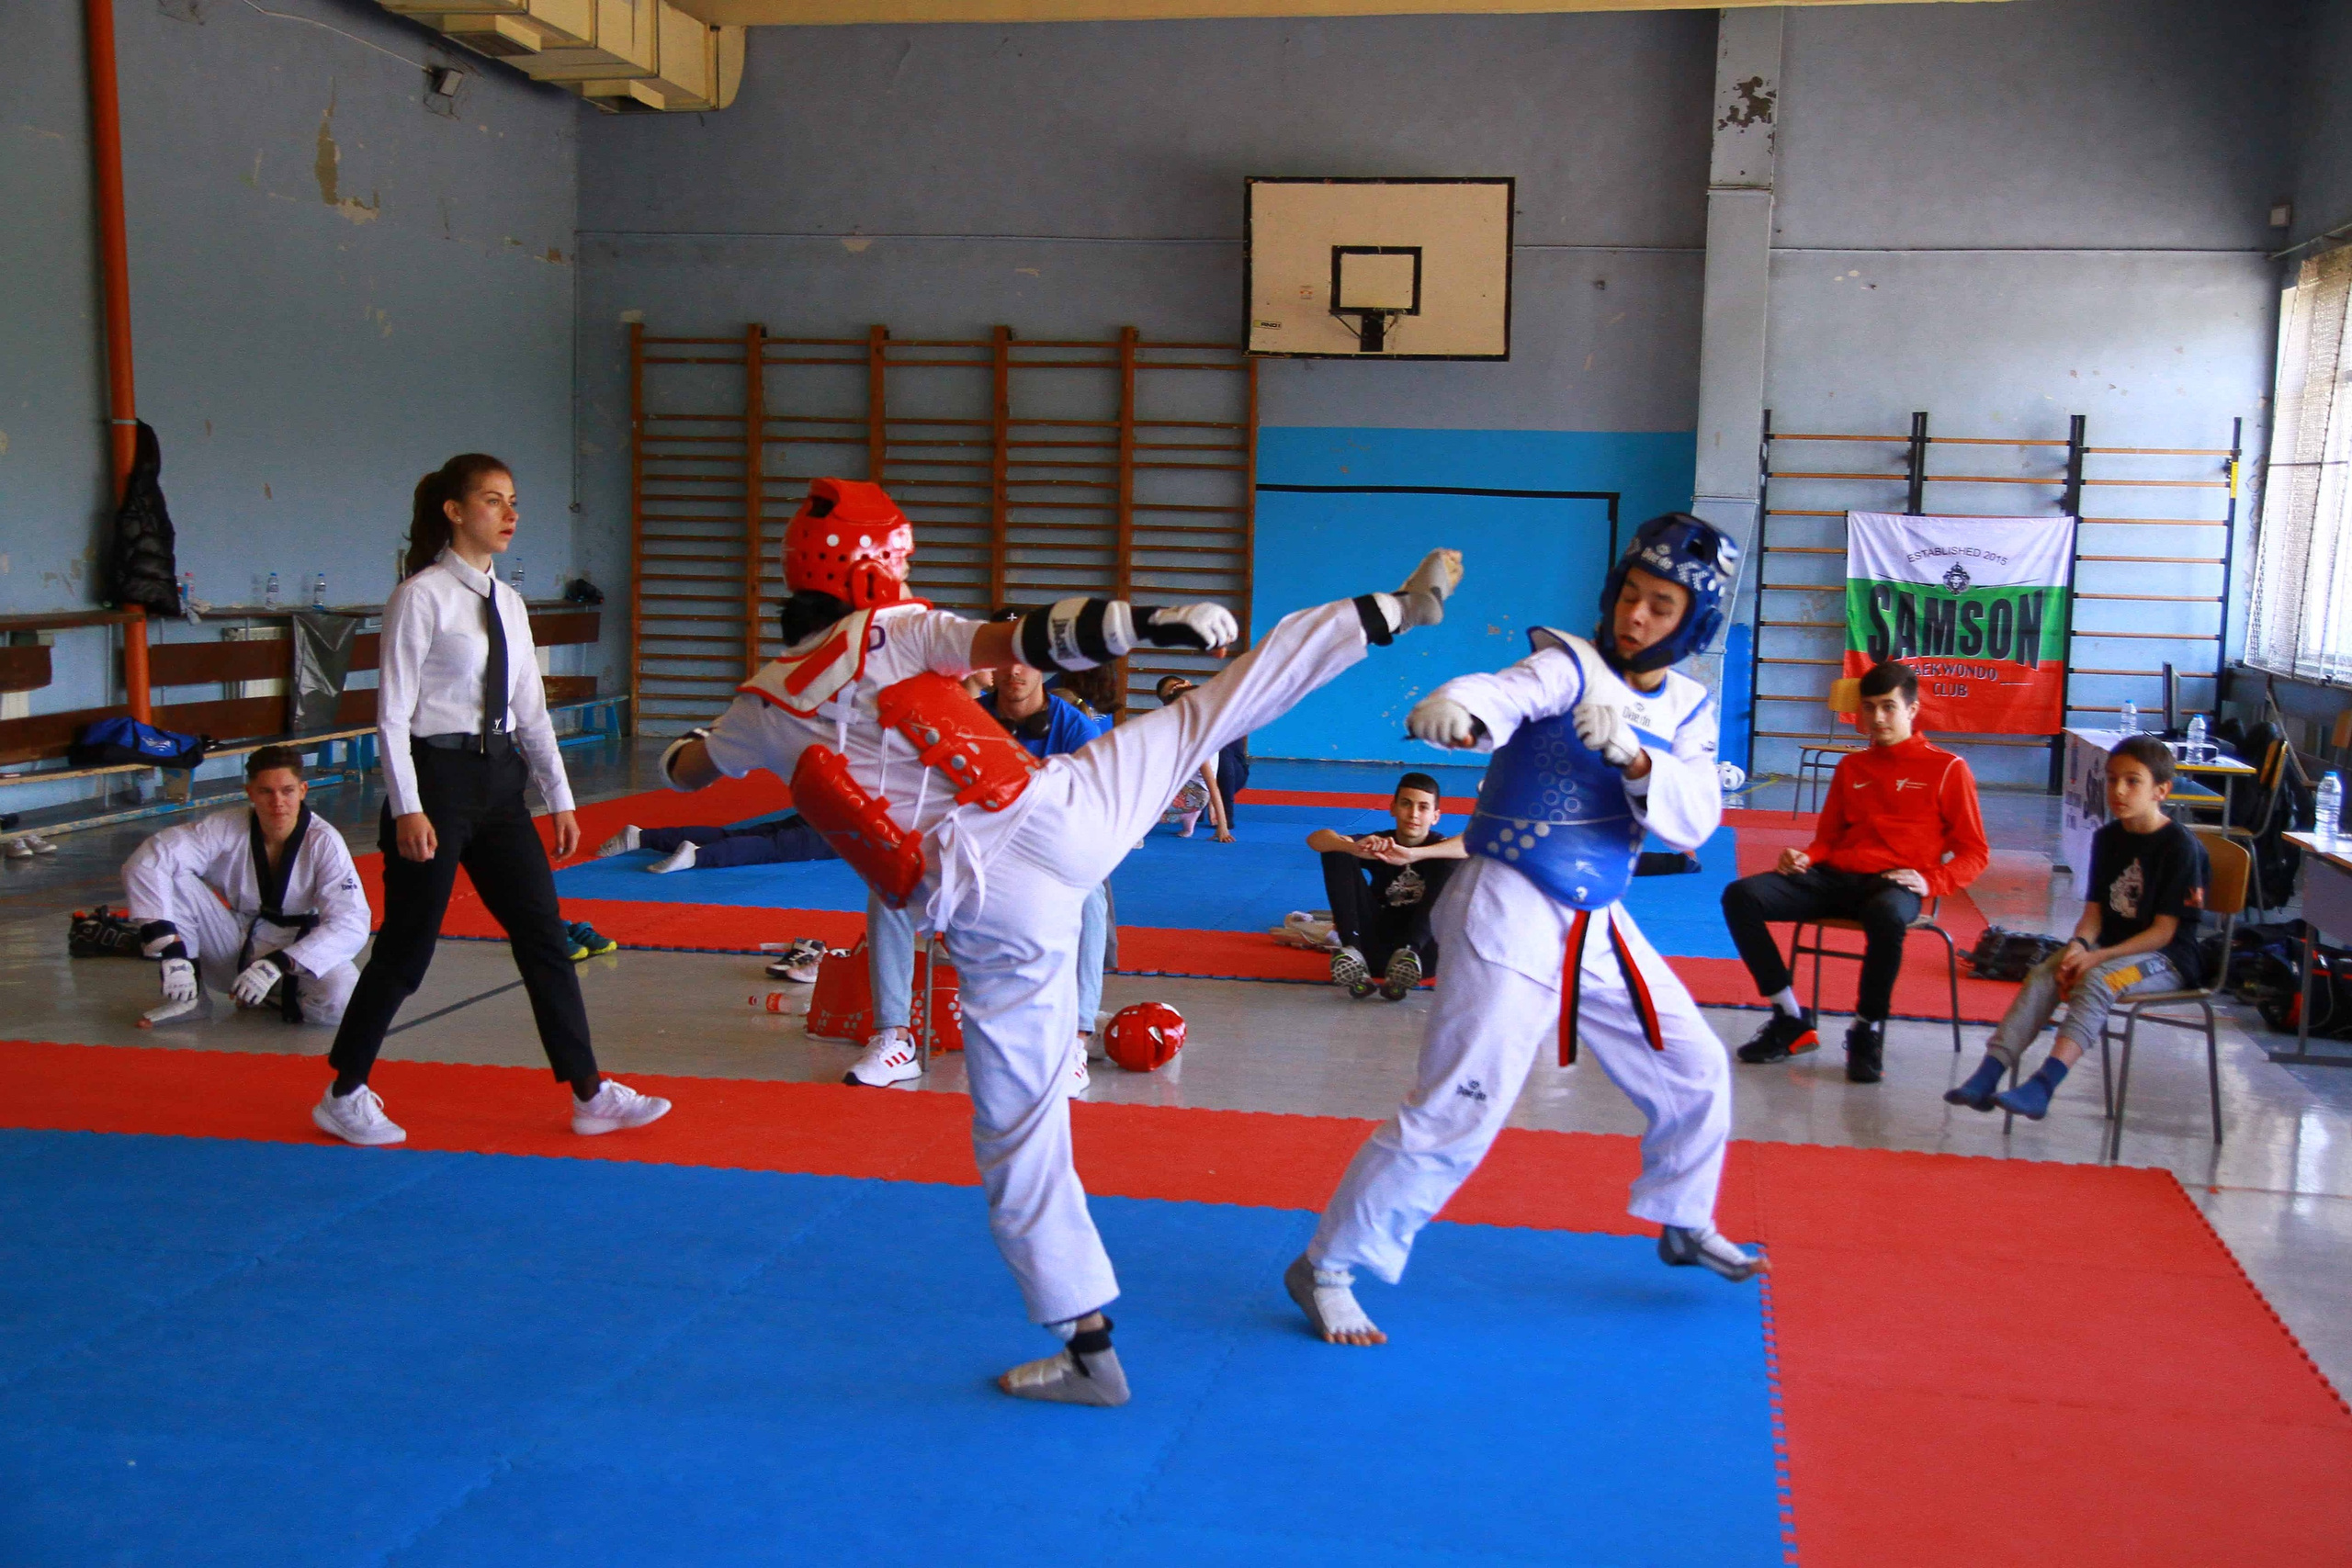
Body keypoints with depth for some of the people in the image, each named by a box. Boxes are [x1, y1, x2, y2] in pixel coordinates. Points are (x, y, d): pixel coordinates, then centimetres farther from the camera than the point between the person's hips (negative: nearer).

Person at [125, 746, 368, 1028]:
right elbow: (146, 861, -25)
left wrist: (280, 963, -35)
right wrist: (169, 949, -34)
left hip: (297, 951, -1)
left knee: (339, 997, -35)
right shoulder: (225, 828, -15)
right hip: (232, 948, 1)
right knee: (172, 878, -21)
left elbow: (350, 925, -24)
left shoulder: (324, 843, -19)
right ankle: (189, 995, -6)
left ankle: (270, 999, 0)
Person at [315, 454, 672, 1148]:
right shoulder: (422, 597, -10)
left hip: (499, 781, 7)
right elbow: (393, 708, -12)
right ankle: (344, 1096, 19)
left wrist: (559, 797, 11)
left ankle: (589, 1094, 13)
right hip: (437, 777, -7)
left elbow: (530, 707, 13)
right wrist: (407, 808, -17)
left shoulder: (508, 602, 10)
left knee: (545, 938, 7)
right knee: (406, 949, 2)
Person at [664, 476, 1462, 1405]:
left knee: (1019, 1140, 11)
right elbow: (1026, 642, -10)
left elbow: (686, 769, 33)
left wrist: (681, 752, 55)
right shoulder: (892, 632, 3)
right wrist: (1150, 624, -9)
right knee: (1207, 711, 15)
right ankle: (1396, 610, 22)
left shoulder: (766, 707, 12)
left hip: (987, 916, 1)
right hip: (1057, 816, -1)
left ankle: (1088, 1347, 19)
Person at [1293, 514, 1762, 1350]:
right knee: (1459, 1113, -13)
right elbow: (1505, 692, -35)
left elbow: (1695, 818, -8)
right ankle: (1325, 1267, 0)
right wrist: (1454, 708, -58)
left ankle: (1683, 1224, 45)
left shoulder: (1686, 708, 6)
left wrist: (1636, 757, -27)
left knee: (1695, 1072, 18)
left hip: (1597, 924, 7)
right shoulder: (1568, 666, -12)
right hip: (1510, 914, -7)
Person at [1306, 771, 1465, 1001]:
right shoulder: (1379, 844, 1)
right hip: (1376, 947, 2)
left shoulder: (1439, 846, -4)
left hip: (1424, 953, -2)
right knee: (1337, 852, -10)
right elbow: (1316, 839, -16)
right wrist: (1356, 848, -38)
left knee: (1453, 863, -20)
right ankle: (1352, 949, -26)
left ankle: (1409, 952, -30)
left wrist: (1413, 855, -42)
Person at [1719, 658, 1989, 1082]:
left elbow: (1974, 853, 7)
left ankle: (1868, 1031, -19)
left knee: (1887, 916, -43)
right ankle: (1790, 1021, -15)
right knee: (1740, 895, -20)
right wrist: (1804, 857, 2)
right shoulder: (1852, 765, 23)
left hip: (1894, 885, -5)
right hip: (1835, 877, 5)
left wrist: (1930, 882, -12)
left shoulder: (1947, 768, 8)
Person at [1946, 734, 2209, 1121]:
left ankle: (2042, 1086, -47)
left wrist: (2097, 957, -22)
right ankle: (1988, 1076, -30)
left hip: (2167, 958, -6)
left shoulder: (2180, 846, -12)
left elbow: (2163, 931, -15)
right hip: (2110, 947, 6)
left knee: (2098, 980, -34)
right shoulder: (2108, 838, 9)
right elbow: (2095, 910, 6)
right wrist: (2078, 945, -16)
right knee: (2042, 975, -19)